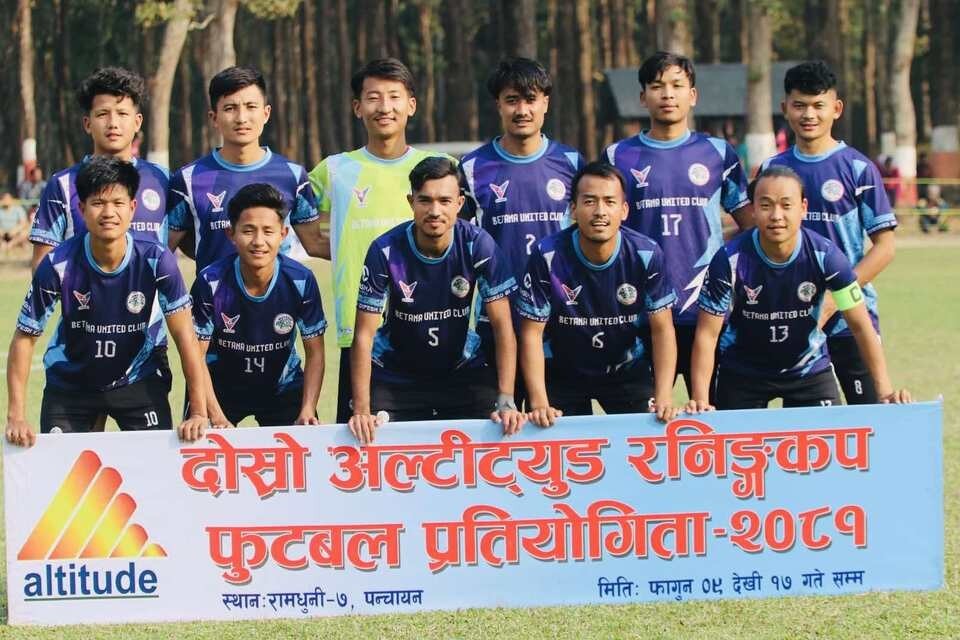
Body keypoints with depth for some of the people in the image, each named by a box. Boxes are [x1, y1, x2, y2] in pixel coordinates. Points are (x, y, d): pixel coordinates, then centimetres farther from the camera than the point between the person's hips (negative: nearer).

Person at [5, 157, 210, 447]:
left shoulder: (157, 261, -22)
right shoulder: (58, 265, -22)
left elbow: (185, 336, -18)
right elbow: (24, 338, -14)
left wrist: (199, 413, -23)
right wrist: (16, 418, -20)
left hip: (139, 379, 0)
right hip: (70, 384, 0)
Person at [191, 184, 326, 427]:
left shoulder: (301, 281, -18)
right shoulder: (211, 283, -22)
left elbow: (314, 352, -8)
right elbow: (196, 355, -15)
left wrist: (308, 411, -21)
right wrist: (216, 417, -25)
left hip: (282, 388, 1)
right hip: (221, 386, -1)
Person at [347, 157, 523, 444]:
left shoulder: (478, 245, -18)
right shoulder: (385, 250, -20)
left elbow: (502, 325, -16)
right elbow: (364, 334, -17)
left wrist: (506, 401, -26)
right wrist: (361, 410, -25)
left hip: (463, 369, 1)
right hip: (394, 374, -1)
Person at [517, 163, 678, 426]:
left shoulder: (646, 254, -17)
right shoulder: (548, 256, -21)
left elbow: (662, 329, -12)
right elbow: (532, 332, -16)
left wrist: (664, 398, -24)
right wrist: (539, 403, -26)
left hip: (627, 371, 1)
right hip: (561, 372, -1)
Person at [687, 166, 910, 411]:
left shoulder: (825, 255, -20)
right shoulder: (730, 260, -23)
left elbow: (861, 326, -14)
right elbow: (707, 334, -18)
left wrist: (884, 391, -22)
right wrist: (700, 399, -29)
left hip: (810, 369, 1)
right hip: (742, 372, -1)